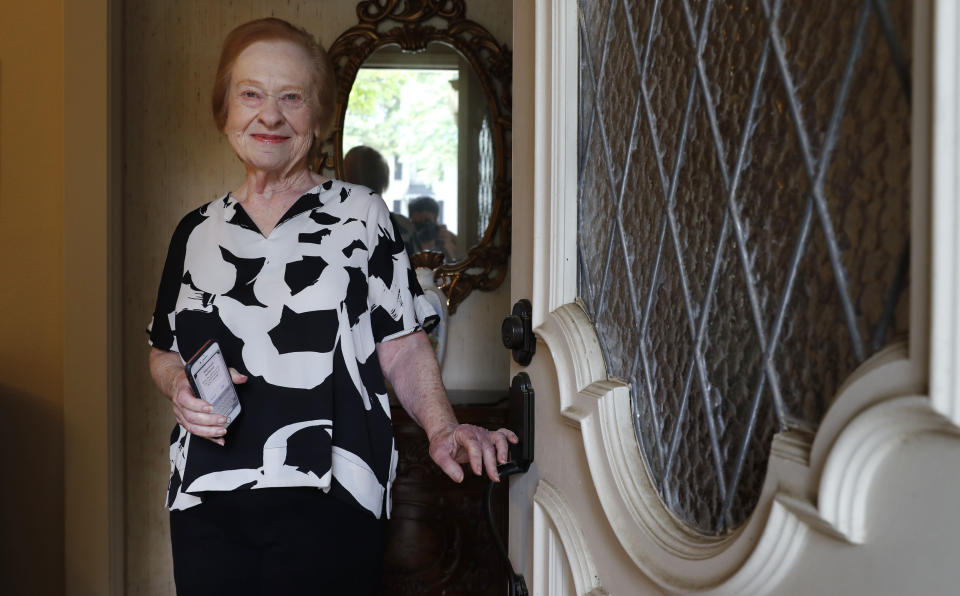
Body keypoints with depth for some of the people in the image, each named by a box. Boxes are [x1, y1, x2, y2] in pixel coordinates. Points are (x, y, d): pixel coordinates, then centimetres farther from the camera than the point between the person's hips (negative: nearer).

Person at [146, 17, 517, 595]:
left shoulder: (360, 214, 2)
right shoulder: (198, 231, 12)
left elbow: (403, 347, 0)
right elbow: (164, 351, 19)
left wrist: (441, 426, -17)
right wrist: (181, 386, -3)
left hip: (330, 505, -3)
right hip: (206, 502, 3)